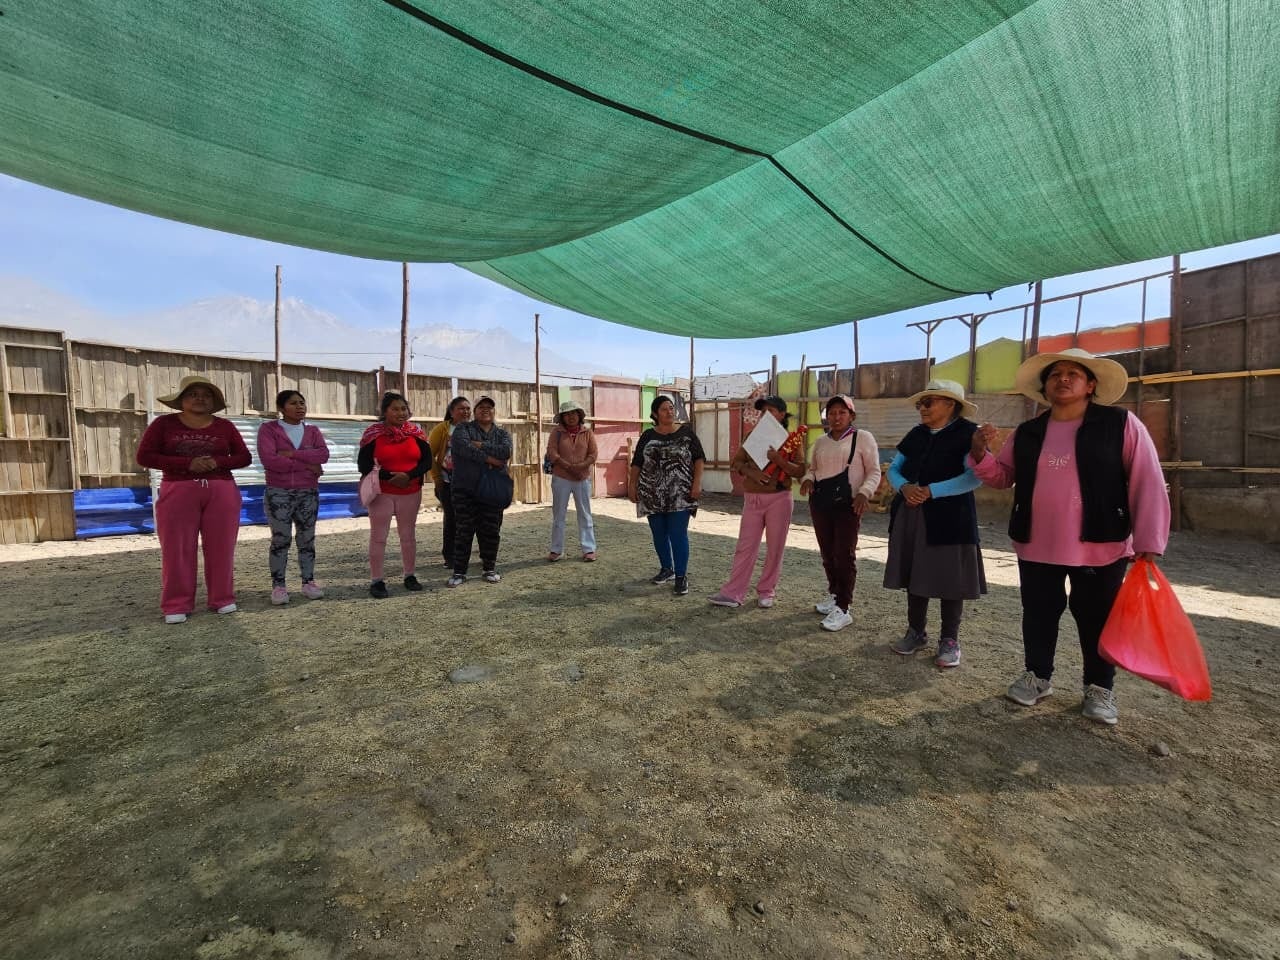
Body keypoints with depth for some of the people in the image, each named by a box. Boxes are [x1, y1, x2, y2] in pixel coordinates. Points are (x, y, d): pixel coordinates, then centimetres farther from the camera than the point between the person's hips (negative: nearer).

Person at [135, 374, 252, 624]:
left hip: (222, 492, 1)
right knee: (177, 549, 1)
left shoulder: (224, 426, 8)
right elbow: (144, 456, -1)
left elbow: (245, 457, 6)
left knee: (220, 547, 4)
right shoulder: (164, 424, 4)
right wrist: (187, 463, -14)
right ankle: (177, 605, 10)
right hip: (178, 492, -1)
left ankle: (222, 598, 14)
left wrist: (217, 462, -13)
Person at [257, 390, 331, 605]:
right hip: (278, 493, -3)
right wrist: (306, 465, -14)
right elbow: (268, 459, -14)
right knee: (280, 539, -2)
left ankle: (308, 582, 12)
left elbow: (323, 454, -6)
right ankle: (278, 585, 6)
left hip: (309, 493, 3)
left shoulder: (312, 430, 10)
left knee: (307, 539, 6)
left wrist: (293, 454, -16)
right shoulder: (269, 429, 0)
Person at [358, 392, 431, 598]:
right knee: (378, 537, 0)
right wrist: (389, 476, -18)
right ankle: (376, 581, 9)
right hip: (382, 492, -3)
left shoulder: (415, 433, 3)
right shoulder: (374, 434, -5)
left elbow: (427, 460, 1)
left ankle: (410, 576, 23)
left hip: (411, 493, 3)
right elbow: (363, 464, -7)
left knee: (408, 535, 11)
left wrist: (409, 475, -16)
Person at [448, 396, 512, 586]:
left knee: (491, 532, 7)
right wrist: (488, 458, -18)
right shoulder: (463, 429, 5)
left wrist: (479, 445, -13)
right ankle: (459, 572, 12)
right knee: (464, 531, 2)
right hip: (466, 490, -2)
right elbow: (462, 446, -18)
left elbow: (506, 451, -10)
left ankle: (490, 568, 21)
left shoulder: (502, 434, 12)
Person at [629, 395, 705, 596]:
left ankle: (681, 576, 1)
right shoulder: (648, 435, 7)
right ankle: (666, 569, 28)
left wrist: (697, 483, -9)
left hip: (679, 494, -3)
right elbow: (637, 463, 9)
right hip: (652, 494, 3)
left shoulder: (686, 432, 2)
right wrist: (632, 485, 2)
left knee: (678, 534, -6)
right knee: (659, 534, 11)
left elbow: (698, 458, 0)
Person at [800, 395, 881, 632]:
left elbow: (874, 472, -2)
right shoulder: (821, 441, 14)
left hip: (847, 503, -5)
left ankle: (843, 609, -2)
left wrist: (864, 493, -20)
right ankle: (834, 595, 29)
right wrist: (808, 479, -2)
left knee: (844, 555, -7)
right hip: (820, 502, 6)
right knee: (827, 553, 12)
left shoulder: (863, 437, -1)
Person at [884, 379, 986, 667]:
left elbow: (975, 476, -18)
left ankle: (950, 639, 17)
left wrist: (930, 491, -21)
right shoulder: (916, 435, 12)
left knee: (948, 579, 2)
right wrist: (905, 487, -11)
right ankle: (916, 632, 24)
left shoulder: (968, 433, -6)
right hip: (910, 517, 6)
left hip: (949, 518, -5)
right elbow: (894, 469, 10)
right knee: (915, 575, 11)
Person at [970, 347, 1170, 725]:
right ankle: (1037, 676, 32)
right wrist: (981, 453, -9)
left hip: (1100, 547, -3)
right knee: (1039, 614, 14)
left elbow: (1148, 484, -6)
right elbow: (1002, 476, 12)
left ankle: (1099, 688, 30)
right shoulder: (1026, 433, 7)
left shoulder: (1121, 424, -4)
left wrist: (1148, 542, -11)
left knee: (1096, 618, 11)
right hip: (1035, 546, 3)